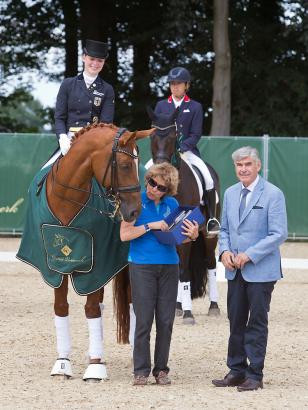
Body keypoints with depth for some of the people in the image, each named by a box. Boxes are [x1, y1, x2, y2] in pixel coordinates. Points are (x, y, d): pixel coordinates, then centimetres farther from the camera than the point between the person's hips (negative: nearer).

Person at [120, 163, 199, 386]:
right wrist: (150, 226, -18)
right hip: (142, 266, -4)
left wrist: (192, 236, -6)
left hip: (169, 266, 4)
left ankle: (161, 369, 12)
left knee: (166, 321, 4)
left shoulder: (172, 204, 7)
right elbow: (125, 234, -9)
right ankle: (141, 371, 2)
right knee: (144, 321, -4)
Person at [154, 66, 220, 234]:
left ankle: (212, 219, -12)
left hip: (187, 150, -2)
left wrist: (180, 149, -18)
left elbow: (195, 135, -2)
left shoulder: (195, 107, 5)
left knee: (208, 178, -21)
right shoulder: (161, 105, 11)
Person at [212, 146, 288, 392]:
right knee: (236, 322, 9)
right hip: (235, 270, 6)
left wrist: (249, 255, -18)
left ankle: (255, 375, 5)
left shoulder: (273, 194, -9)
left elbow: (279, 234, -13)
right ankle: (237, 371, 18)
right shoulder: (230, 194, 11)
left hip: (260, 269, -6)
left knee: (257, 323, 0)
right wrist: (225, 251, -3)